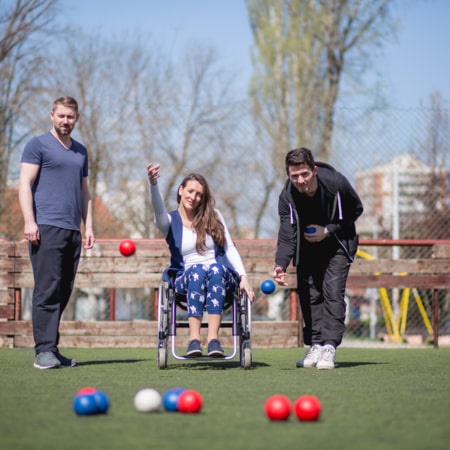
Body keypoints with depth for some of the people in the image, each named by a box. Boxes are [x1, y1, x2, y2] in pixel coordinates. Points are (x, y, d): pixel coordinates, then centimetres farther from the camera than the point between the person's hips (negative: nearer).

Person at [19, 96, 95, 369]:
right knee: (47, 291, -10)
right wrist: (29, 221, -14)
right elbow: (25, 183, -3)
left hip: (73, 231, 6)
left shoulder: (81, 151, 21)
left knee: (63, 293, 6)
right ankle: (44, 351, -11)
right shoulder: (38, 145, 3)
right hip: (46, 228, -6)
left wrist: (89, 226, 14)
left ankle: (53, 349, 10)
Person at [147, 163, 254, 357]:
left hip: (220, 276, 1)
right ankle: (194, 339, -46)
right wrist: (153, 184, -36)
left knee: (216, 269, -35)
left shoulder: (213, 216, 14)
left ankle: (213, 338, -46)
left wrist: (243, 276, -7)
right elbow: (159, 210, -16)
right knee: (198, 270, -36)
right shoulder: (170, 221, 8)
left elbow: (230, 249, 9)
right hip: (185, 279, -1)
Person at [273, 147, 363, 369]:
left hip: (337, 244, -3)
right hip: (307, 248, 3)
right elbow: (287, 235, -29)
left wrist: (328, 230, -21)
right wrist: (280, 264, -46)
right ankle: (315, 346, 11)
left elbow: (356, 210, -10)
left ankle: (329, 347, -17)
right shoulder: (287, 197, -24)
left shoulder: (336, 183, -27)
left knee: (333, 291, -15)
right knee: (308, 294, 0)